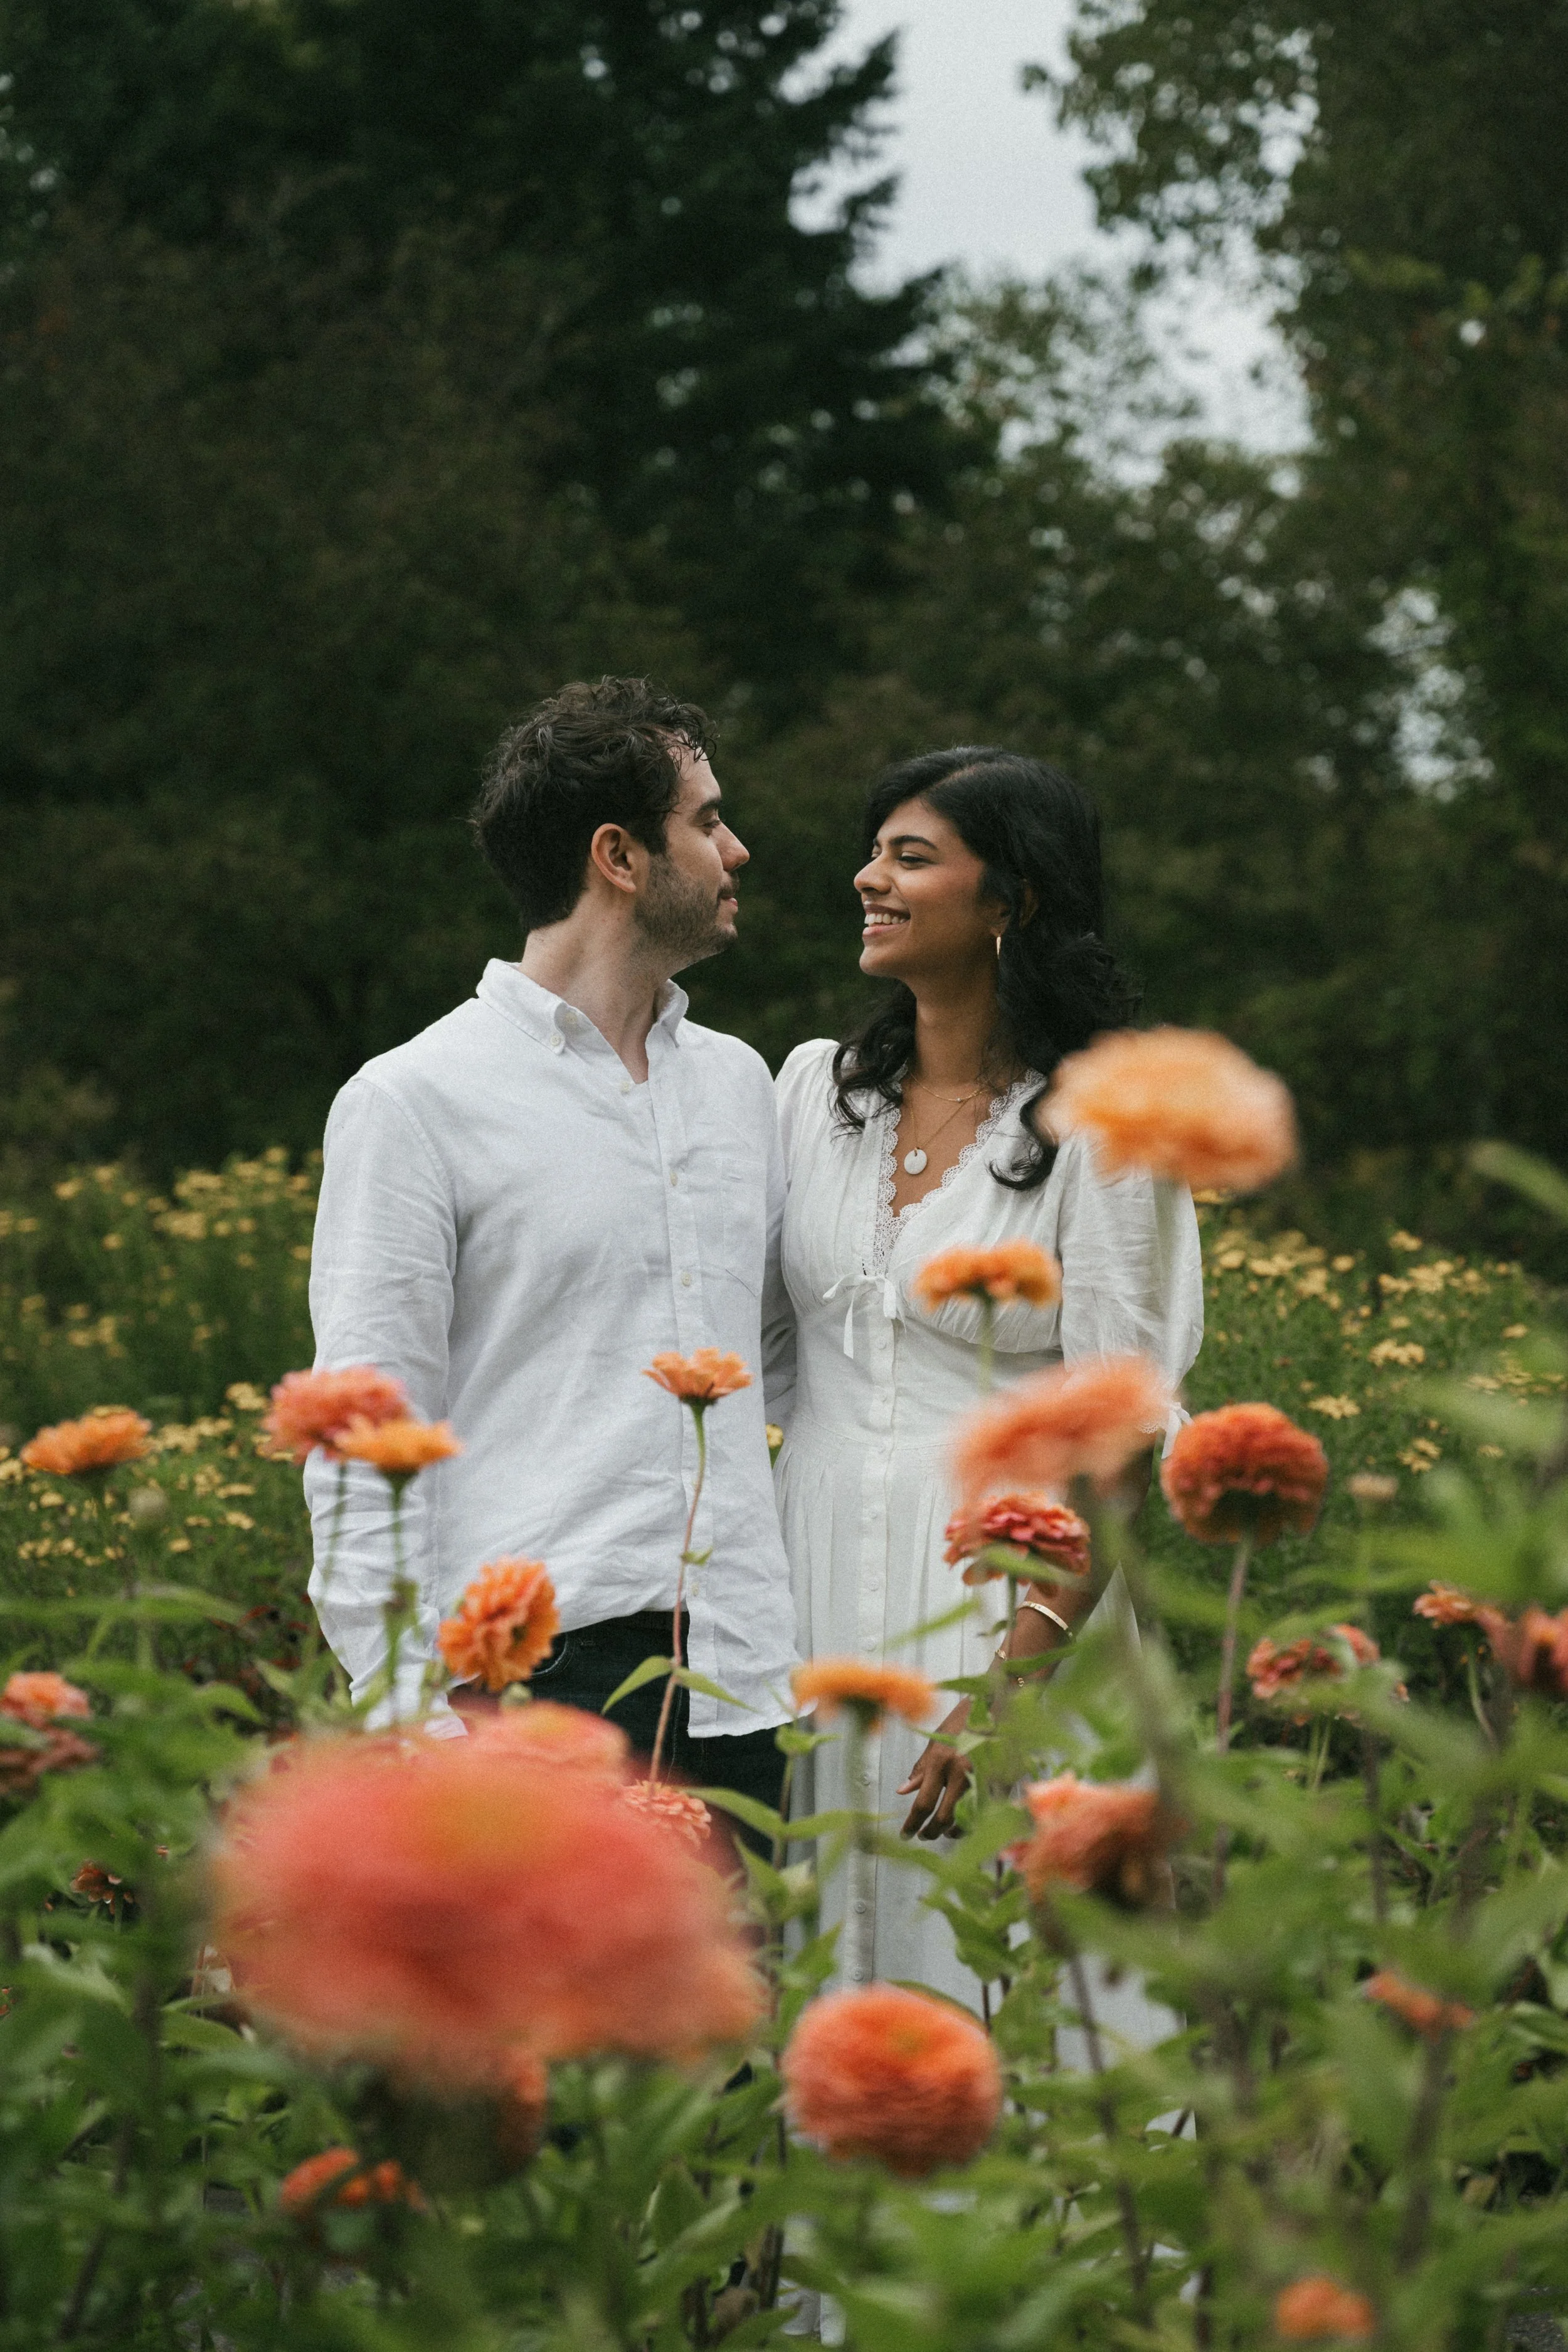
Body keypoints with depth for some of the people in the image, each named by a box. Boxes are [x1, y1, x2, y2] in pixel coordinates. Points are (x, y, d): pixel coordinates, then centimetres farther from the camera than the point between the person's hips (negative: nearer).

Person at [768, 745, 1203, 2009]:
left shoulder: (1098, 1127, -8)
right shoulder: (817, 1088, 8)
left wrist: (1017, 1685, -18)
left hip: (1008, 1588, -5)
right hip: (816, 1585, 5)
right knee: (835, 1966, 8)